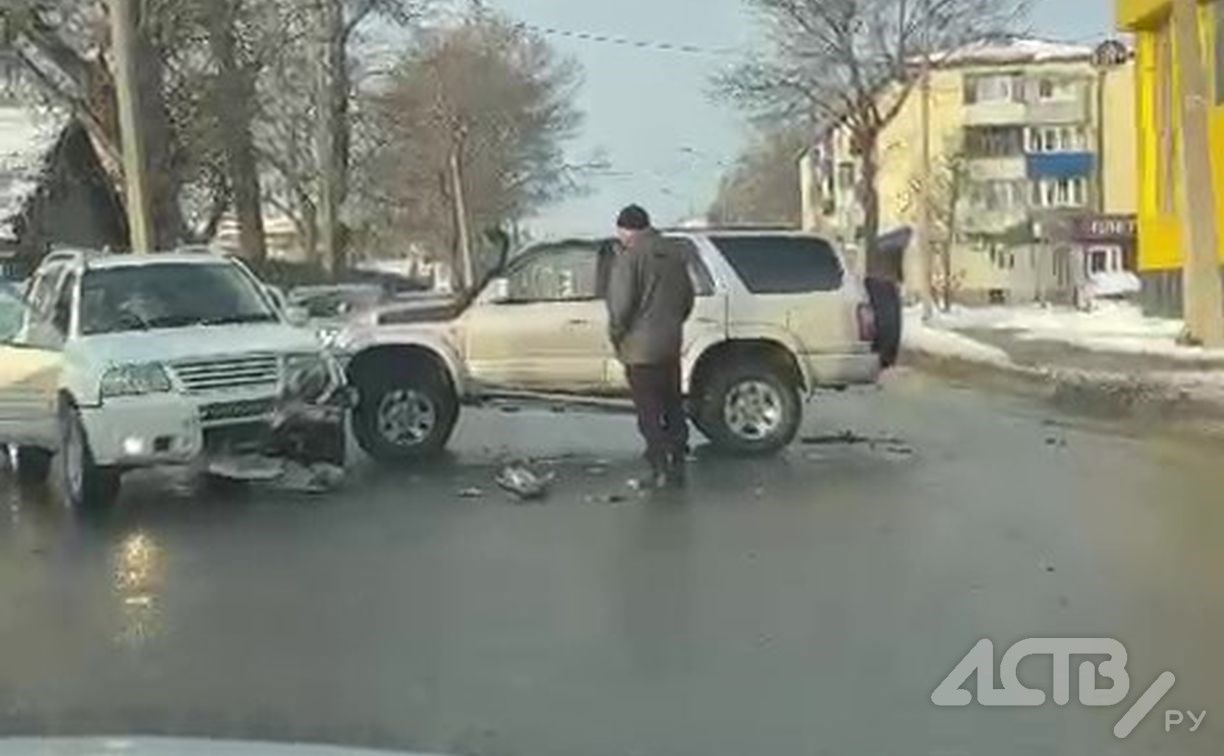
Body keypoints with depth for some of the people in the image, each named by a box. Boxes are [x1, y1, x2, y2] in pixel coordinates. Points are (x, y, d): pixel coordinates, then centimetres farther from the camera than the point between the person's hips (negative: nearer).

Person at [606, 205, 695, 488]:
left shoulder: (630, 256, -15)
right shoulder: (675, 253, 9)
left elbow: (621, 304, -19)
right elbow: (688, 298, 17)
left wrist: (616, 335, -4)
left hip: (641, 347, -7)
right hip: (671, 343, 7)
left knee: (649, 412, -1)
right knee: (673, 406, 16)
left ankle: (661, 470, -2)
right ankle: (678, 465, 21)